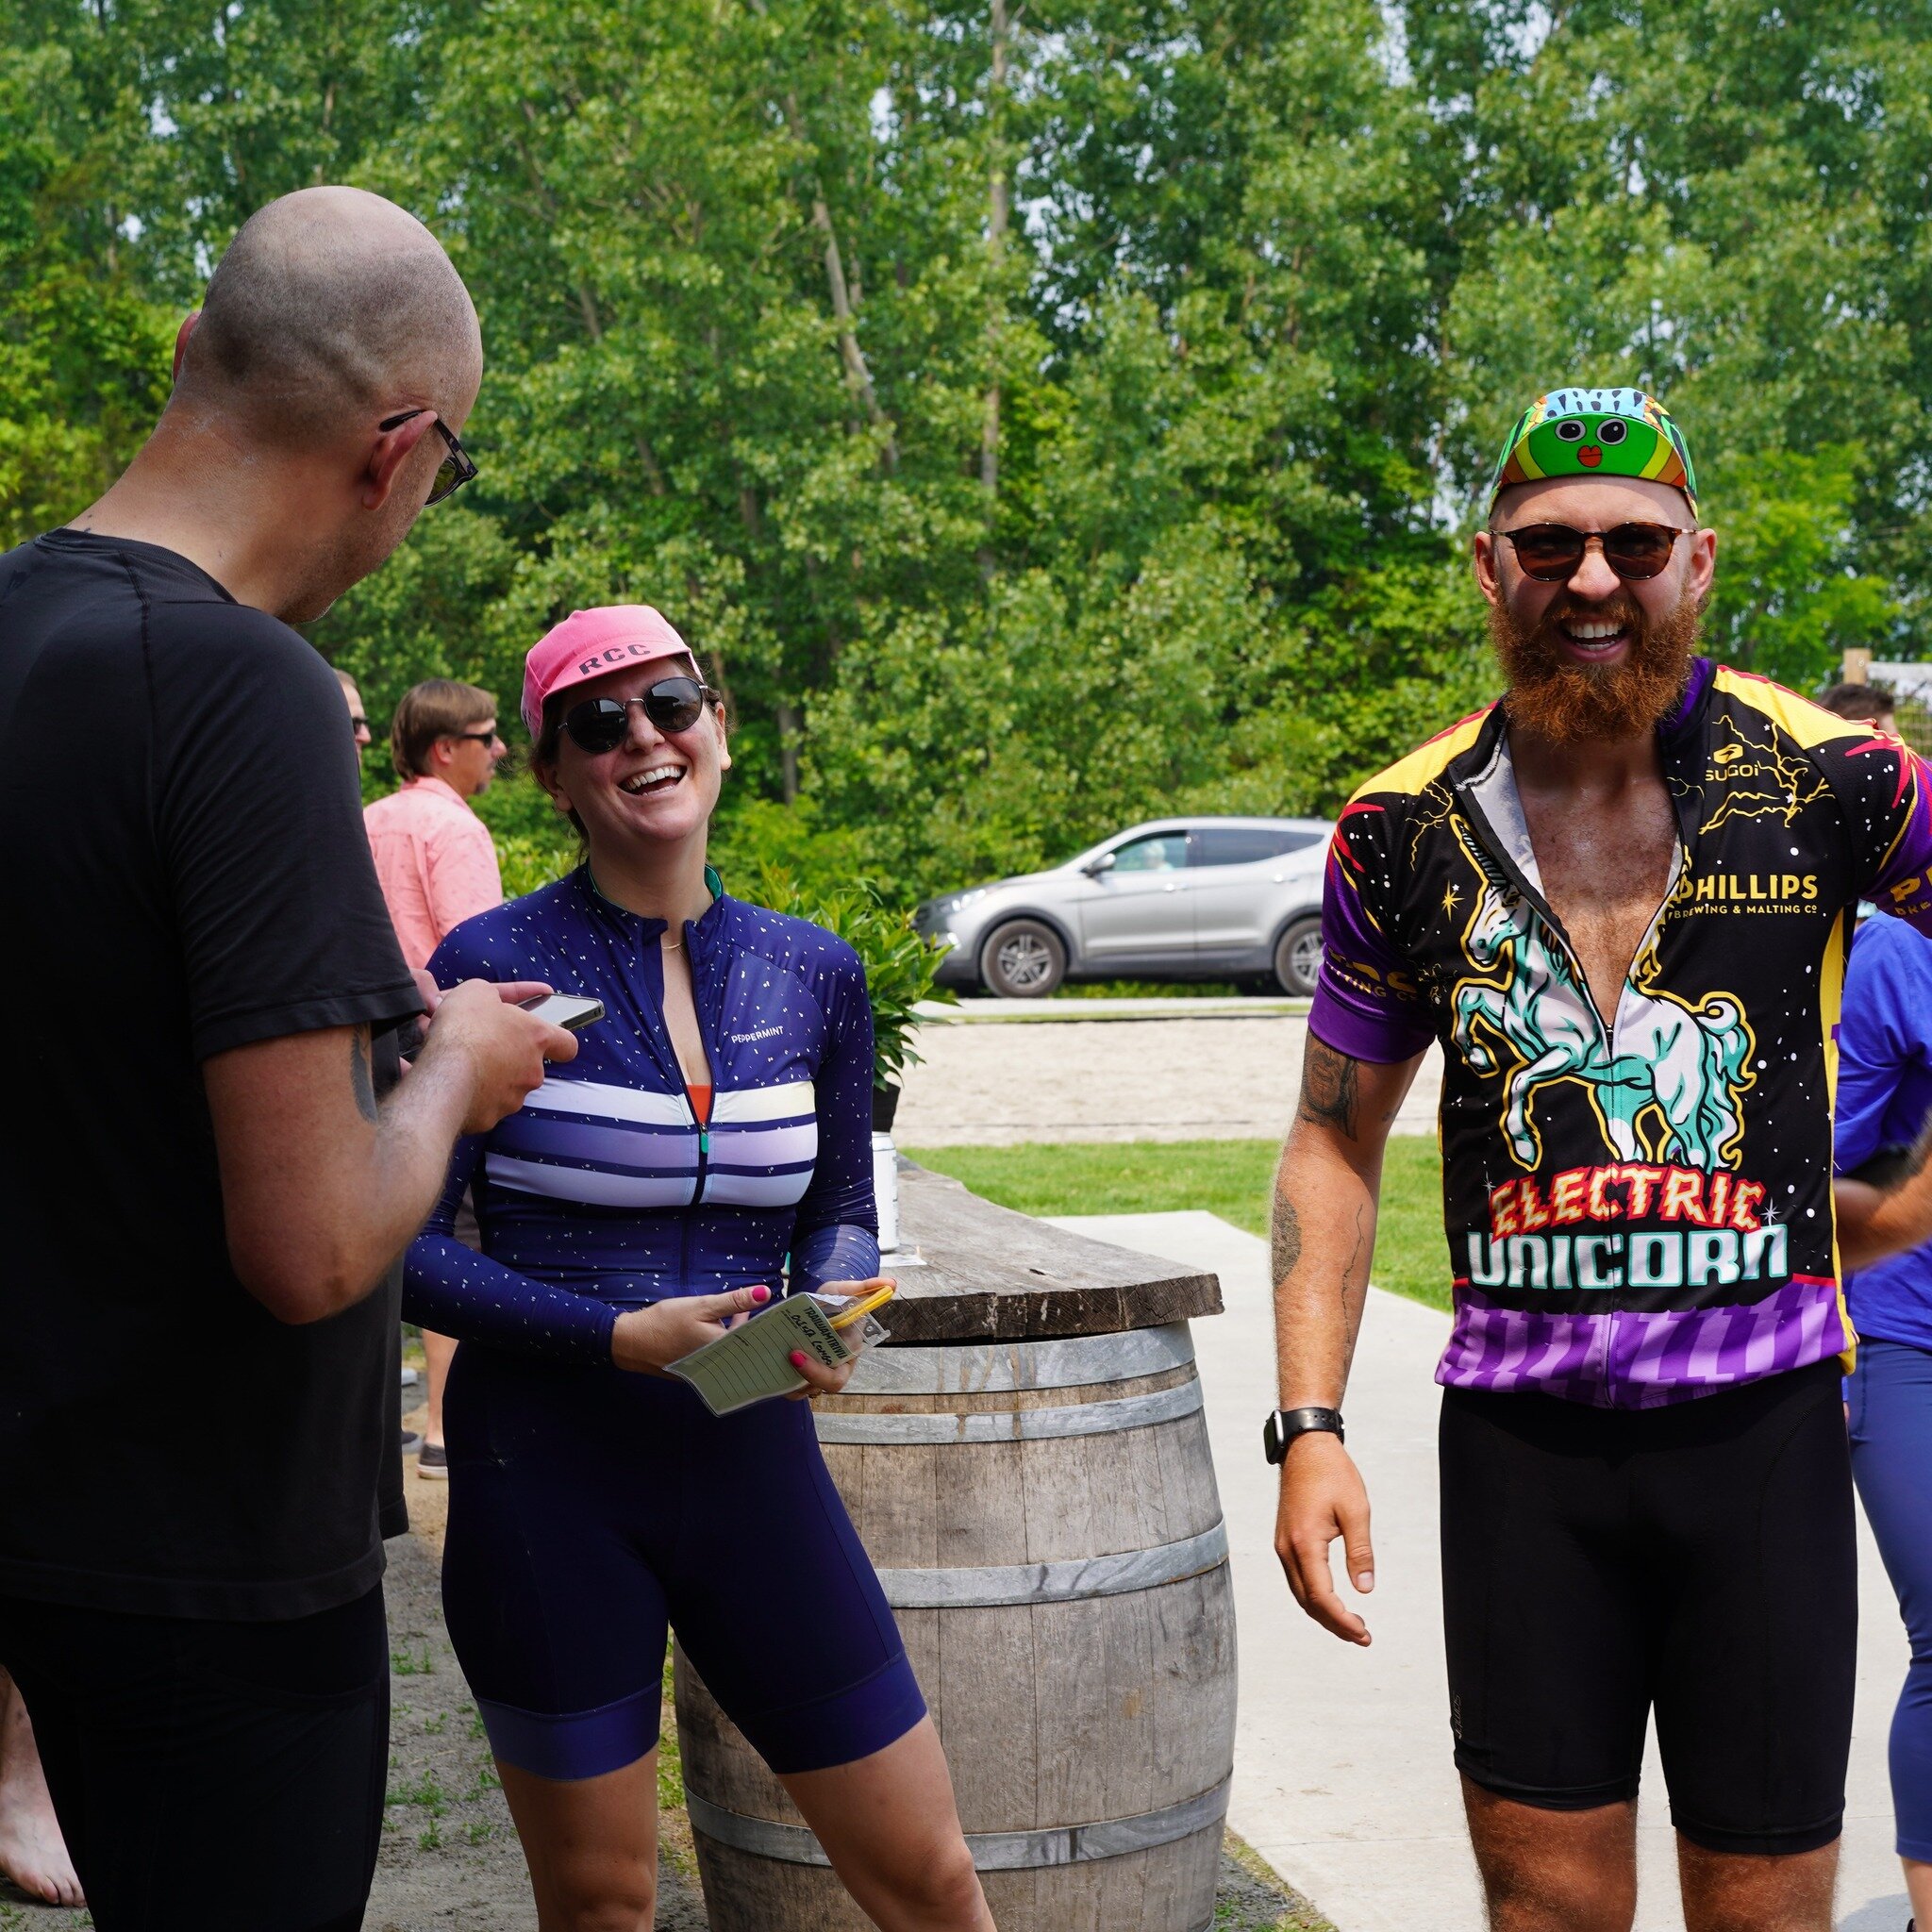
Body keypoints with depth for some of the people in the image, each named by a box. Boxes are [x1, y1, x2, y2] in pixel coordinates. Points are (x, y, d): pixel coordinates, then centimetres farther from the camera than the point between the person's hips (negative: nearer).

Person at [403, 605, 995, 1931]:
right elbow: (404, 1247, -8)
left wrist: (829, 1306, -8)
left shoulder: (816, 975, 5)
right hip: (546, 1480, -3)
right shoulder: (496, 967, -8)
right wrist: (619, 1335, -19)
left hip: (754, 1463, 3)